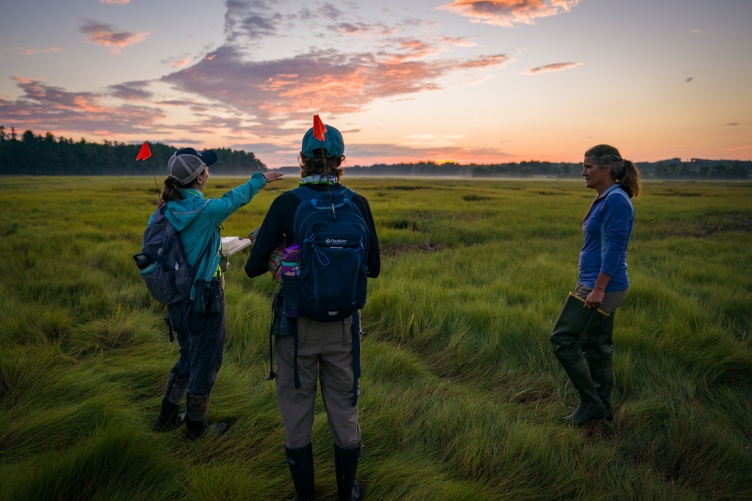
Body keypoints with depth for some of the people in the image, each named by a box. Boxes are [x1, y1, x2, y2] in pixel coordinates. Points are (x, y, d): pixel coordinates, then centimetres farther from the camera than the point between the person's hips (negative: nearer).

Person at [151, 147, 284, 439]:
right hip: (204, 299, -7)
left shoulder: (165, 210, -2)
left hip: (177, 299, 7)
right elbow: (235, 198, -4)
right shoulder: (204, 210, -21)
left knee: (188, 359, 25)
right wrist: (260, 179, 13)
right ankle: (196, 427, 26)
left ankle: (166, 419, 35)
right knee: (204, 363, 11)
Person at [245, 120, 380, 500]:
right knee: (344, 410, 18)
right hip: (342, 324, 2)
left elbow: (253, 268, -9)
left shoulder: (285, 204, -11)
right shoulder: (358, 204, -6)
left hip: (298, 324, -1)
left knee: (296, 412, 16)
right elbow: (373, 269, 1)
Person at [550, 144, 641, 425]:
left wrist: (598, 289, -24)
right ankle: (602, 409, 26)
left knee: (563, 339, -6)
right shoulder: (604, 199, 14)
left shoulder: (616, 200, -17)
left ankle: (591, 402, 6)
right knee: (597, 346, 15)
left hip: (603, 287, -10)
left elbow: (614, 247, -23)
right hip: (598, 286, 10)